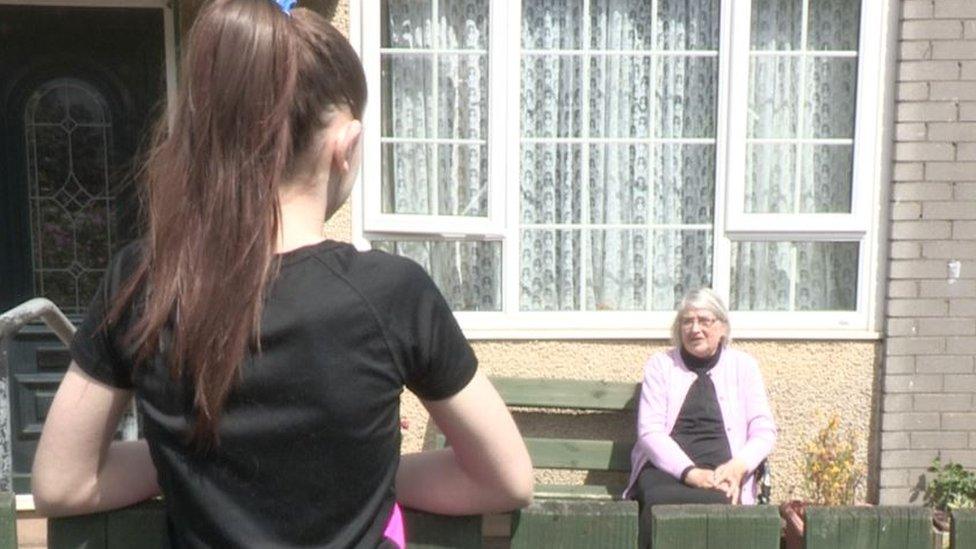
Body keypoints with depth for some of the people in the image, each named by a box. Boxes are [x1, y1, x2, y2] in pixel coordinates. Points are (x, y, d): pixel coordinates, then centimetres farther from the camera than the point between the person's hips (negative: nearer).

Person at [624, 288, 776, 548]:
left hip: (721, 475, 1)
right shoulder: (660, 365, 10)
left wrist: (739, 466, -13)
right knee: (661, 501, -35)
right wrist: (690, 472, -16)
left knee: (716, 504, -35)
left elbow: (764, 431, 9)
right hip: (666, 468, 0)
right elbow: (649, 432, 0)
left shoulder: (743, 366, 14)